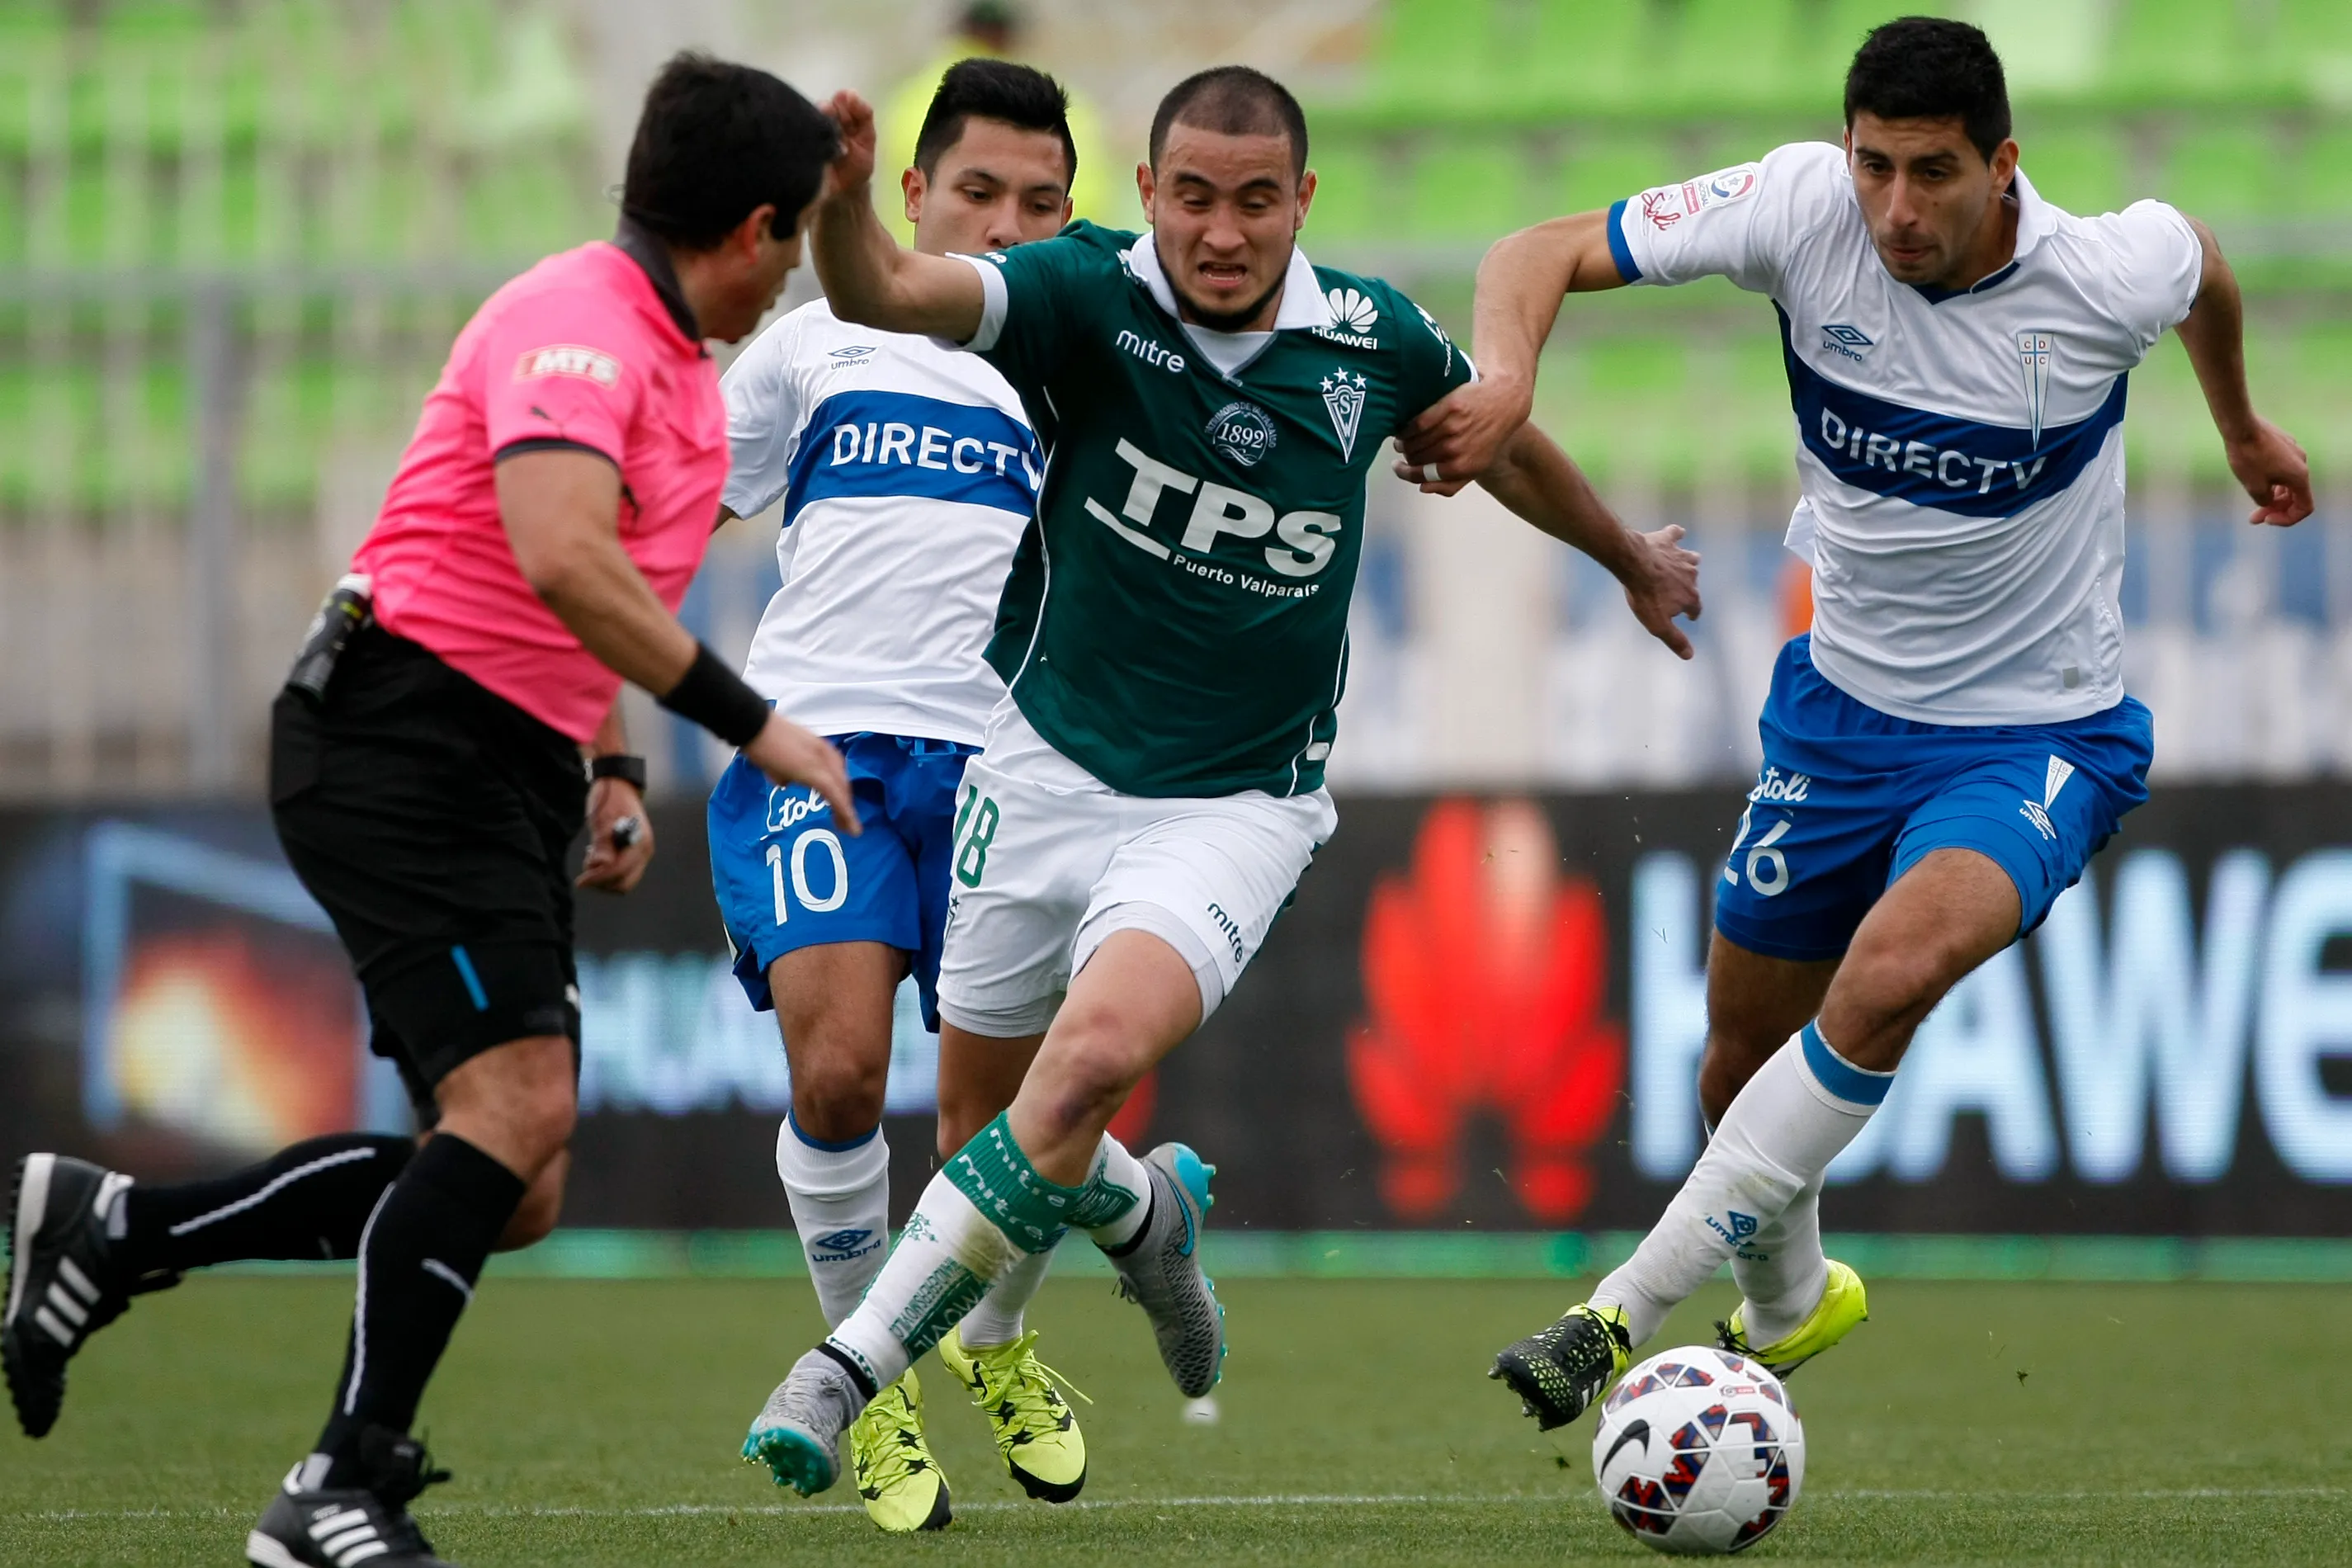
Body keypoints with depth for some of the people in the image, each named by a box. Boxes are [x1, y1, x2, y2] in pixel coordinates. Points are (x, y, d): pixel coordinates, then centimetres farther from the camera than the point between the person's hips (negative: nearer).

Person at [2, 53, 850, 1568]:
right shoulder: (577, 322, -15)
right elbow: (561, 559, -31)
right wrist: (750, 724, -27)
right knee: (518, 1098, -21)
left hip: (505, 776, 10)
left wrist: (616, 774, 18)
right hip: (403, 743, -10)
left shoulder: (684, 369, 17)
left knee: (514, 1193, 3)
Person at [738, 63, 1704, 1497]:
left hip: (1237, 803, -2)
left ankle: (852, 1370, -21)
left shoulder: (1373, 341, -5)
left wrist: (1634, 558, 33)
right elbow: (885, 296, -30)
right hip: (1046, 769, 2)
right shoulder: (1091, 296, -12)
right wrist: (843, 208, -53)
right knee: (983, 1110, 12)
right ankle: (1142, 1207, 48)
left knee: (1099, 1049, -28)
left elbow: (1495, 435, 17)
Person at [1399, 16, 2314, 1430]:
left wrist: (2242, 426, 26)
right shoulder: (1803, 210, -17)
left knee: (1893, 971, -32)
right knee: (1745, 1059, 13)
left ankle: (1624, 1311, -25)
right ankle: (1785, 1306, 47)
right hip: (1843, 708, 4)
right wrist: (1503, 382, -36)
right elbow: (1544, 256, -14)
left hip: (2039, 738, -4)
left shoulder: (2106, 277, -20)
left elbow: (2200, 263, 6)